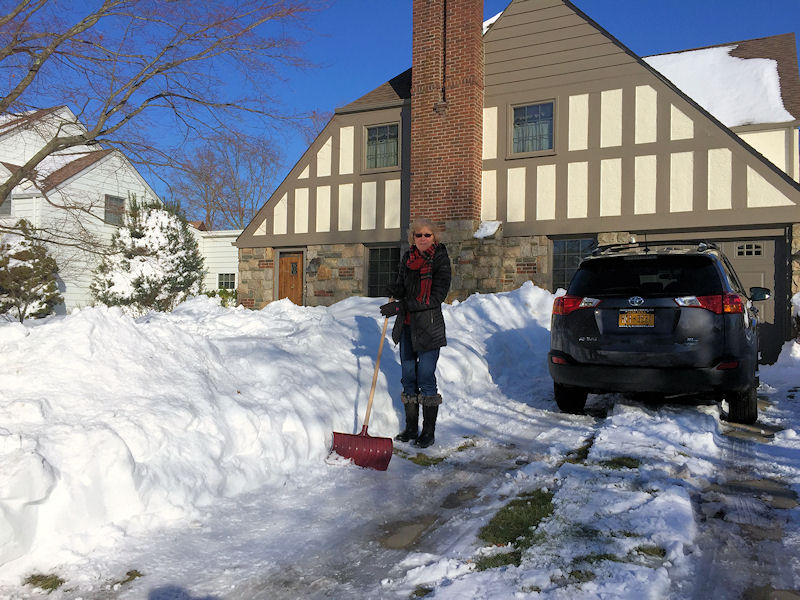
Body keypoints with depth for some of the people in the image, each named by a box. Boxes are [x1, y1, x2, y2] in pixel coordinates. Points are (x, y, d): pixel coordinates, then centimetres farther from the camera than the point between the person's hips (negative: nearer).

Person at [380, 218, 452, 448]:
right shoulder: (407, 257, 9)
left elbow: (437, 296, -16)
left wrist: (402, 306, -21)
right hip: (407, 325, 6)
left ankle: (429, 431, 9)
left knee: (426, 378, -3)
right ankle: (411, 428, 23)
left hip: (429, 326, -6)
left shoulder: (440, 259, -8)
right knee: (408, 377, 11)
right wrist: (395, 291, -8)